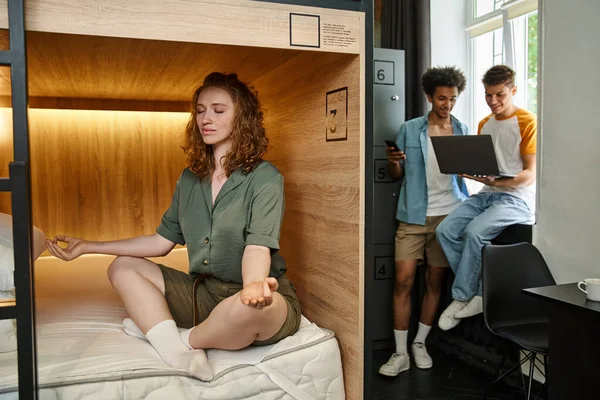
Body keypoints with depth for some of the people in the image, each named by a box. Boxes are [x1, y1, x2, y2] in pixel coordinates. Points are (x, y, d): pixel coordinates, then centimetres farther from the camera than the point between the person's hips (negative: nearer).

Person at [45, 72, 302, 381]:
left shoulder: (265, 179, -11)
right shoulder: (190, 179, 9)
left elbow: (258, 247, -23)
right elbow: (161, 242, 12)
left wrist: (254, 285, -46)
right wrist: (88, 246, 10)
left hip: (258, 300, -6)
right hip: (204, 292, 7)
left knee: (253, 307, -40)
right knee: (122, 267, 0)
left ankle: (185, 340, -8)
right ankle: (179, 355, -23)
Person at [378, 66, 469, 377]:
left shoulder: (463, 131, 8)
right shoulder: (409, 130, 3)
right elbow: (397, 175, 6)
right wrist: (392, 161, -15)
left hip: (448, 214, 2)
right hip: (414, 215, -1)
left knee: (435, 281, 7)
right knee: (403, 280, -6)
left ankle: (420, 344, 23)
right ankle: (400, 354, 4)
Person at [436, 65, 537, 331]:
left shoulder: (528, 122, -4)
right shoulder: (484, 124, 17)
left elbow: (530, 174, -10)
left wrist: (497, 182, -27)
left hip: (516, 197, -6)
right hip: (486, 194, 7)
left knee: (474, 231, -31)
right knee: (445, 230, -17)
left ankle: (461, 297, -12)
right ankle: (479, 293, -7)